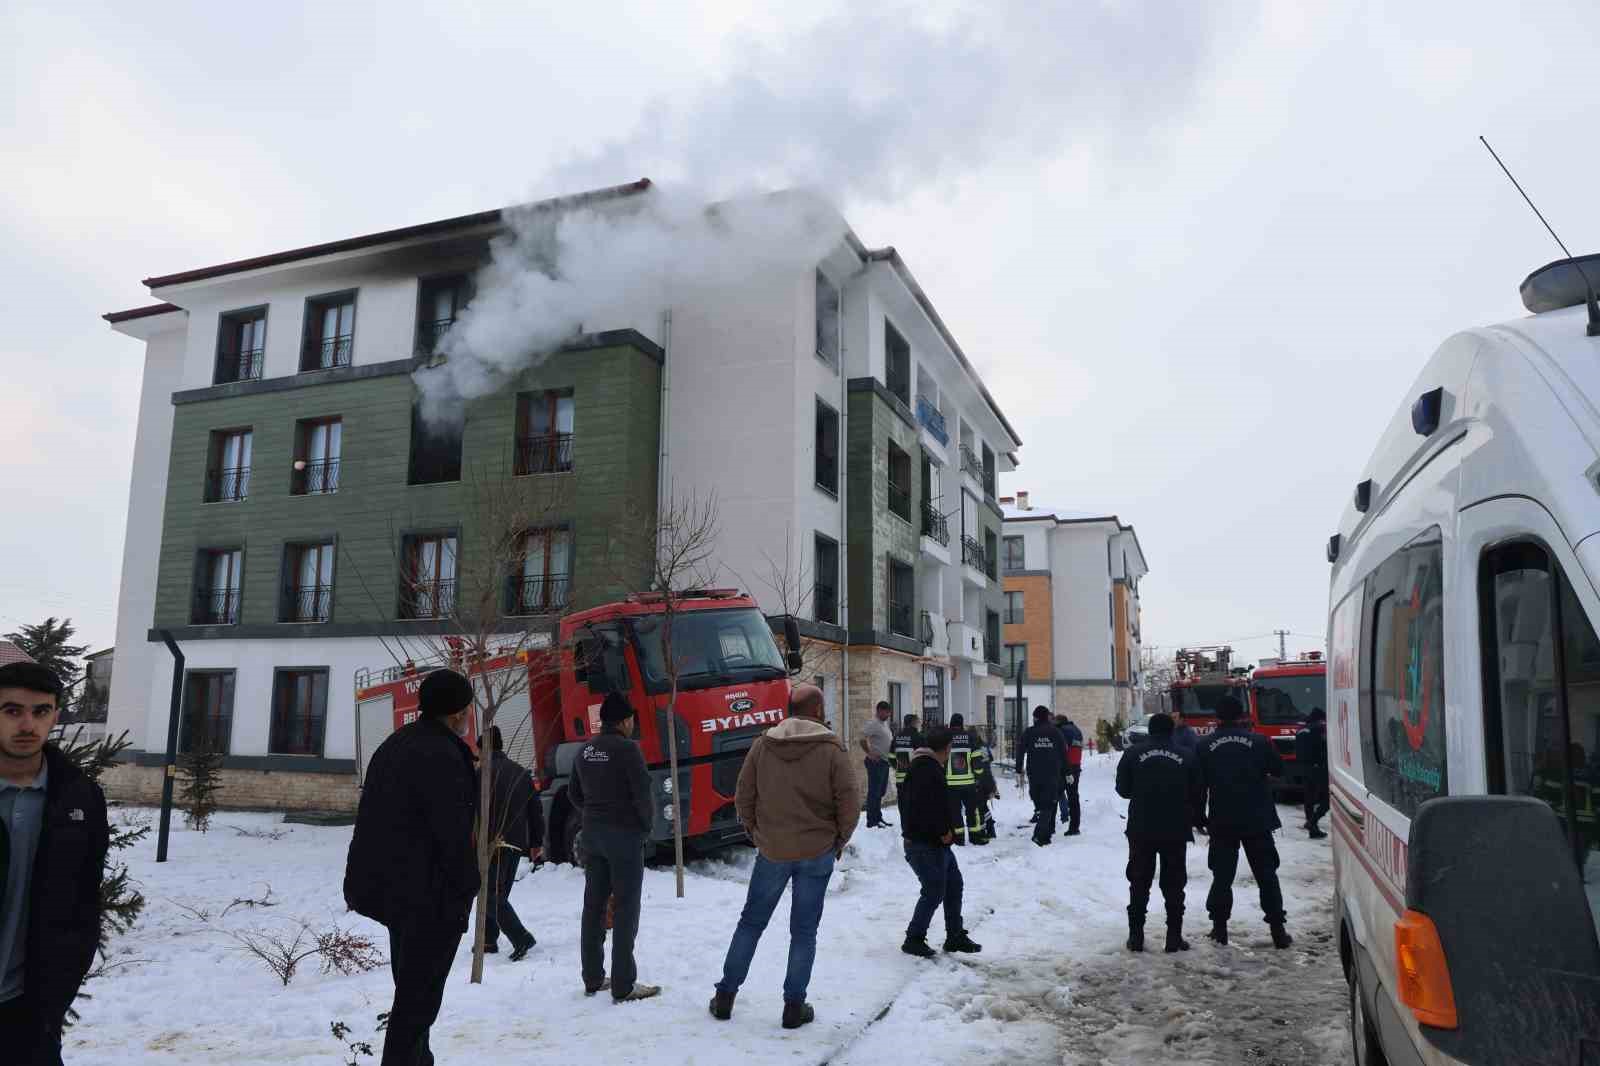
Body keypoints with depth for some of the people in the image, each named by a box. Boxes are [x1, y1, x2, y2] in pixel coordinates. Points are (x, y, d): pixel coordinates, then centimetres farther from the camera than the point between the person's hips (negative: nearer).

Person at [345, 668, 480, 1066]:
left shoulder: (395, 744, 11)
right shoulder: (441, 756, -21)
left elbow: (376, 817, 16)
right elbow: (453, 832, -22)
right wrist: (467, 889, -12)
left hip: (391, 884, 10)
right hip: (431, 892, -10)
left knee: (410, 984, 21)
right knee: (420, 992, -1)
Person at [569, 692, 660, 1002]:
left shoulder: (585, 751, 8)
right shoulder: (626, 748, -15)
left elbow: (575, 795, 14)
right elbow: (642, 793, -17)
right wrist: (648, 824, -1)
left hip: (592, 835, 7)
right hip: (624, 835, -7)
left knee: (594, 905, 13)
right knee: (625, 909, -2)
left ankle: (592, 979, 21)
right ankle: (623, 986, 0)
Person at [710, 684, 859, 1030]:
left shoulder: (762, 745, -2)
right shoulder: (831, 749, -11)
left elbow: (743, 797, 2)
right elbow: (850, 804, -11)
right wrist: (839, 840, 4)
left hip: (772, 850, 2)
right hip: (818, 852, -2)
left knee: (751, 921, 16)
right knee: (804, 930, 9)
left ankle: (725, 995, 20)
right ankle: (794, 1006, 13)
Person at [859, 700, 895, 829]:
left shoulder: (885, 724, 16)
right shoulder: (873, 724, -14)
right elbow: (863, 739, -23)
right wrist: (869, 754, -21)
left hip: (884, 761, 10)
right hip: (876, 761, -9)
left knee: (881, 792, 16)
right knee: (874, 792, -5)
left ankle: (878, 818, 25)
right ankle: (871, 821, 0)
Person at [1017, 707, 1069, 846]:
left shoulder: (1028, 733, 1)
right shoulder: (1056, 732, 3)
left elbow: (1020, 752, 0)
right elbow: (1064, 754, 4)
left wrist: (1019, 772, 6)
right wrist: (1065, 772, 10)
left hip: (1034, 775, 1)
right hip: (1053, 775, -1)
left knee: (1039, 803, 15)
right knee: (1048, 804, 0)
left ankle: (1044, 833, 19)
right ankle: (1041, 834, -14)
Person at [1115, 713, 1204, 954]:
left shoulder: (1133, 754, -4)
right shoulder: (1187, 757, -1)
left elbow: (1122, 789, 0)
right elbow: (1198, 794, 2)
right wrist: (1194, 819, 19)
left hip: (1141, 829, 0)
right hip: (1176, 830, 1)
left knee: (1139, 883, 9)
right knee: (1174, 884, 10)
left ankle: (1136, 936, 8)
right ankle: (1174, 937, 9)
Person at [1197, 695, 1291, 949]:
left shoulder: (1205, 746, -4)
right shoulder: (1259, 741, -6)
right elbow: (1278, 770, 7)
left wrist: (1199, 816, 12)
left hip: (1221, 823, 0)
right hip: (1257, 822, 0)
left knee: (1222, 875, 9)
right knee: (1266, 875, 8)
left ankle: (1219, 927, 10)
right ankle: (1278, 931, 7)